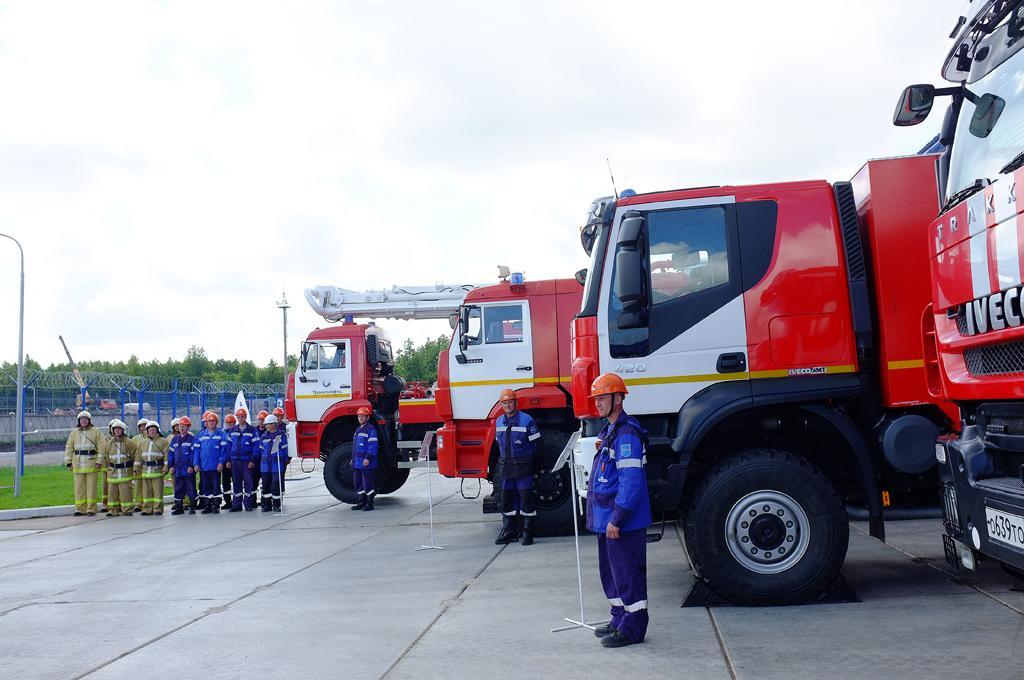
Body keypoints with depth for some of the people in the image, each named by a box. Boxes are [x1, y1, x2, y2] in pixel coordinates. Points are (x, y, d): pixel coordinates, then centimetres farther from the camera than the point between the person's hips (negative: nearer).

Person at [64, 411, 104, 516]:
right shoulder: (74, 433, 13)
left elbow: (101, 447, -3)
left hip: (91, 463, -3)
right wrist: (68, 462, 5)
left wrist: (99, 461, -11)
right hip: (78, 464, 3)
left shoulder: (96, 432, 2)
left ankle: (91, 509, 4)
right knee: (79, 487, 4)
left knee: (91, 487, -1)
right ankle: (80, 509, 10)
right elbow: (69, 448, 14)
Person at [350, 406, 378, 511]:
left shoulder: (371, 429, -10)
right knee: (358, 483, 12)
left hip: (367, 463, -9)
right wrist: (353, 459, 23)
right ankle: (362, 502, 21)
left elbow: (373, 445, -17)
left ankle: (370, 503, 3)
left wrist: (368, 458, -22)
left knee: (368, 484, -4)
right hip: (357, 463, 9)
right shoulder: (358, 429, 19)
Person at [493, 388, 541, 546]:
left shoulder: (526, 420, -9)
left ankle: (528, 532, 4)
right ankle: (509, 531, 20)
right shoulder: (499, 422, 9)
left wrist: (525, 459, -5)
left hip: (523, 467, -6)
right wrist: (504, 458, 13)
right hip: (506, 466, 6)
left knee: (526, 499, -3)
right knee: (506, 499, 10)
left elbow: (534, 444, -7)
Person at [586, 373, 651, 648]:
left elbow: (631, 480, -23)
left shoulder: (627, 433, -18)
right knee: (611, 571, 18)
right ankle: (620, 619, 30)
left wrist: (616, 518, -23)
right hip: (607, 518, 10)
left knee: (627, 572, -2)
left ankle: (632, 628, 7)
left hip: (623, 521, -10)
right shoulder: (608, 431, 15)